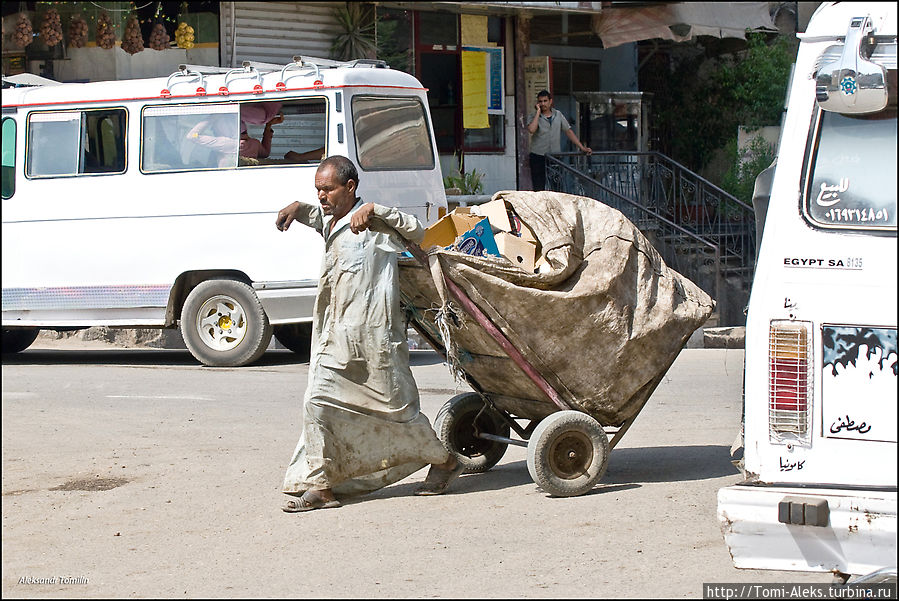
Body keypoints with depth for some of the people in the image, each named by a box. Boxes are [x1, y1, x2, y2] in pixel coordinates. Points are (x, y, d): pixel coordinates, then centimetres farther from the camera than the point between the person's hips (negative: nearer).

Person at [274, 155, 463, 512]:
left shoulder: (374, 223, -7)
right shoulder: (329, 223, 15)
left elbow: (416, 232, -20)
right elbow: (319, 215, 38)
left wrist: (375, 210, -26)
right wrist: (297, 208, 17)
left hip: (374, 335, -7)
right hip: (335, 338, 7)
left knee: (397, 408, 4)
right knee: (317, 402, -5)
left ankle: (444, 462, 26)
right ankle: (317, 486, -2)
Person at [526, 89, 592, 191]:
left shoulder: (558, 115, 10)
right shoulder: (534, 117, 1)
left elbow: (568, 131, 13)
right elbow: (531, 129, -21)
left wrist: (582, 147, 6)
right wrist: (538, 111, -12)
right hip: (538, 158, -2)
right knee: (539, 189, -5)